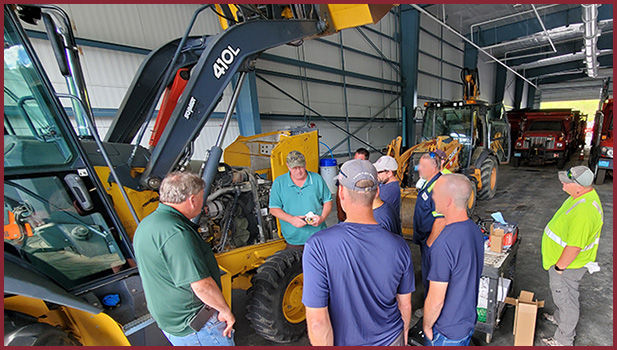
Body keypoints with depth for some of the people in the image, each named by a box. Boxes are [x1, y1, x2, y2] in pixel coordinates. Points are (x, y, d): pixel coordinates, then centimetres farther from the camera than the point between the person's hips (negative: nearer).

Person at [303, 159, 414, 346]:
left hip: (345, 342, -1)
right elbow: (405, 304, -4)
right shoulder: (399, 246, -19)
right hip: (391, 339, 2)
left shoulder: (318, 246, -30)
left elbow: (317, 321, -25)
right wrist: (404, 332, 15)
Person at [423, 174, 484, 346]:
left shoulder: (444, 244, -35)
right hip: (470, 320, 7)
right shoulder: (475, 230, -7)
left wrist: (426, 326, -10)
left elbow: (436, 300, -27)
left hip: (448, 332, -7)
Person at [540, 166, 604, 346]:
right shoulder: (584, 194, -3)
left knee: (566, 299, 10)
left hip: (568, 264, -9)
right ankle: (559, 317, 53)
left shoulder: (583, 211, -36)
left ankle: (564, 340, 30)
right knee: (558, 292, 29)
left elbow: (574, 246, -31)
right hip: (561, 258, 9)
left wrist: (560, 267, -18)